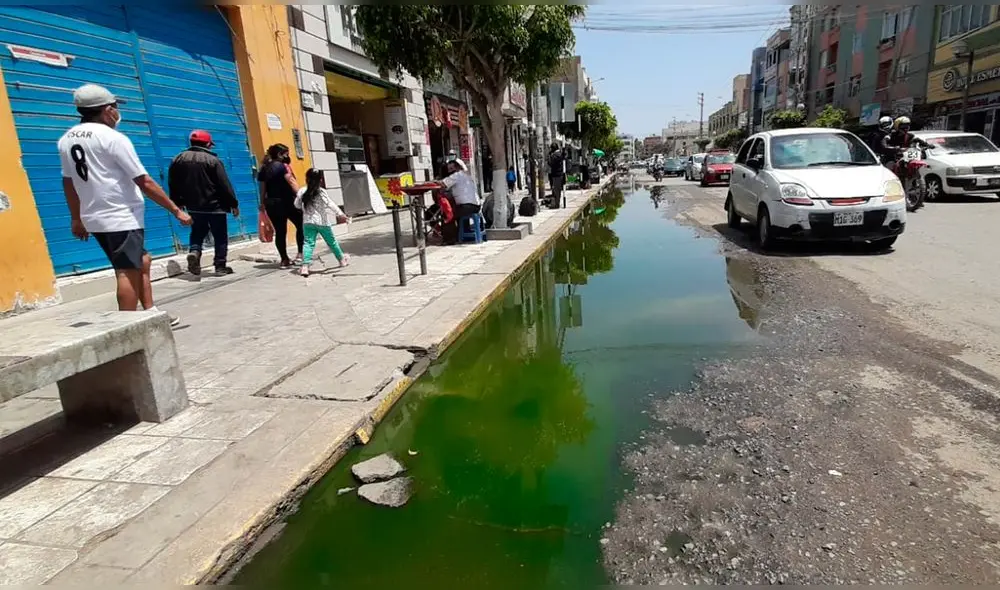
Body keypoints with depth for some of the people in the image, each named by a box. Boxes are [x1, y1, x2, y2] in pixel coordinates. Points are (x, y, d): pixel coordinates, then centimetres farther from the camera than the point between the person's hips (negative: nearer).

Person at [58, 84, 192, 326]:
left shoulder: (66, 140, 10)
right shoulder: (113, 138, -13)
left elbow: (68, 182, 16)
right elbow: (145, 183, -15)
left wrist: (76, 218, 24)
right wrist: (176, 210, -10)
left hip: (94, 219, 8)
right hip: (122, 218, -8)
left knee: (142, 262, 19)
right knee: (128, 273, -5)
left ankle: (151, 313, 22)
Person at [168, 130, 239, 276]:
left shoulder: (179, 159, 6)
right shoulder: (213, 160, -12)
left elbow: (173, 183, 10)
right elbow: (225, 184, -13)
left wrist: (178, 203, 19)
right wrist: (233, 204, -6)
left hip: (193, 206, 5)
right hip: (215, 205, -5)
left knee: (197, 233, 18)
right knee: (220, 236, 5)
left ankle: (194, 252, -10)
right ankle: (220, 266, 5)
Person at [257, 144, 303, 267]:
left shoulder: (264, 169, 11)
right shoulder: (282, 166, -8)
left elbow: (263, 188, 13)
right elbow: (291, 182, -18)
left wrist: (262, 203, 20)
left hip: (271, 203, 6)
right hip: (286, 201, -6)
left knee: (280, 231, 7)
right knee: (301, 225, 8)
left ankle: (284, 259, 9)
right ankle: (300, 254, -1)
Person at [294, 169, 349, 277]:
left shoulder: (302, 191, 2)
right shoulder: (321, 192, -10)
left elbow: (297, 205, 11)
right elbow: (331, 204, -17)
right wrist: (340, 214, -21)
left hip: (307, 222, 2)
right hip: (322, 222, -2)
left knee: (309, 243, -2)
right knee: (331, 241, 14)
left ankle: (305, 266, -19)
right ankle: (342, 259, 33)